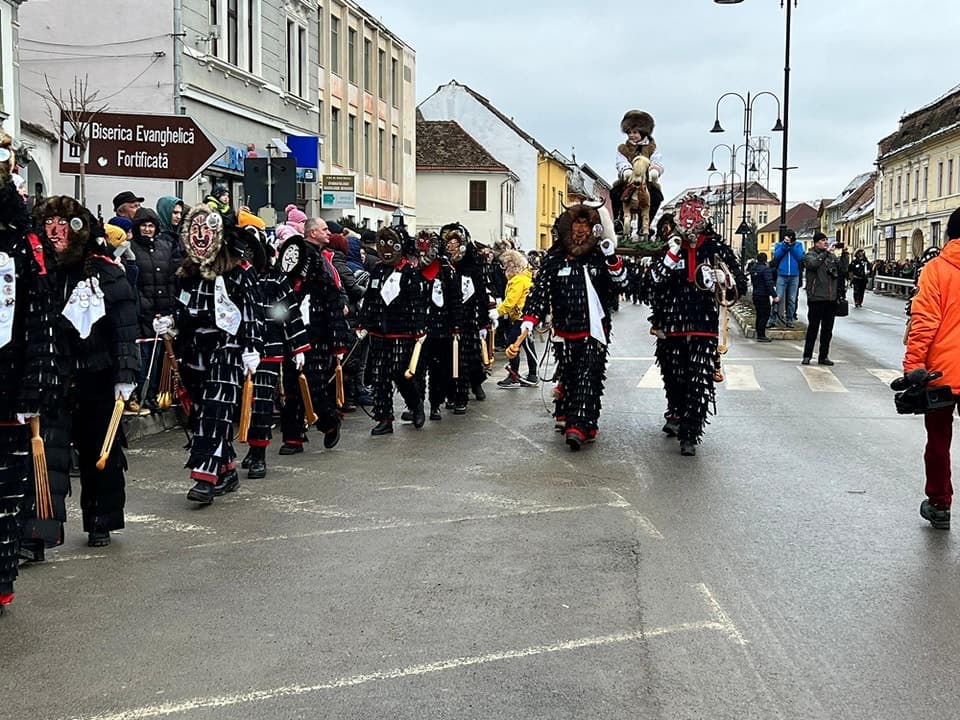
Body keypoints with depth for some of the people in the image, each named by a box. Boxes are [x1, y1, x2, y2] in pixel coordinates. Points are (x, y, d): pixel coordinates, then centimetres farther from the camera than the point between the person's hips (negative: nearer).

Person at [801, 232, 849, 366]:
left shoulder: (832, 256, 14)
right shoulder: (810, 255, -1)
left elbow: (843, 269, 9)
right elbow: (812, 264, -22)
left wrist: (844, 255, -2)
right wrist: (825, 253, -21)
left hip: (831, 298, 5)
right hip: (816, 298, -5)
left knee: (828, 329, 10)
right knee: (813, 328, -1)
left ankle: (824, 356, 18)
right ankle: (807, 356, 7)